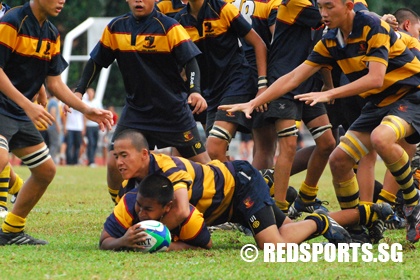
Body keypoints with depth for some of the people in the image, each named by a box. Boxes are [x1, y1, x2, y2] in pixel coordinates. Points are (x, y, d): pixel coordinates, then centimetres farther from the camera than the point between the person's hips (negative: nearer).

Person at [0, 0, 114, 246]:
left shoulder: (51, 34, 12)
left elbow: (54, 81, 16)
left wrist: (88, 111, 10)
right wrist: (27, 105, -25)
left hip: (20, 115, 9)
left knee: (46, 170, 12)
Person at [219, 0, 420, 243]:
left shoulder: (374, 27, -20)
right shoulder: (330, 42, 2)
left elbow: (375, 78, -27)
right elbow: (293, 78, 3)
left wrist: (329, 94, -31)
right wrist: (252, 104, -3)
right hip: (378, 103, 8)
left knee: (381, 138, -37)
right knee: (339, 160, -3)